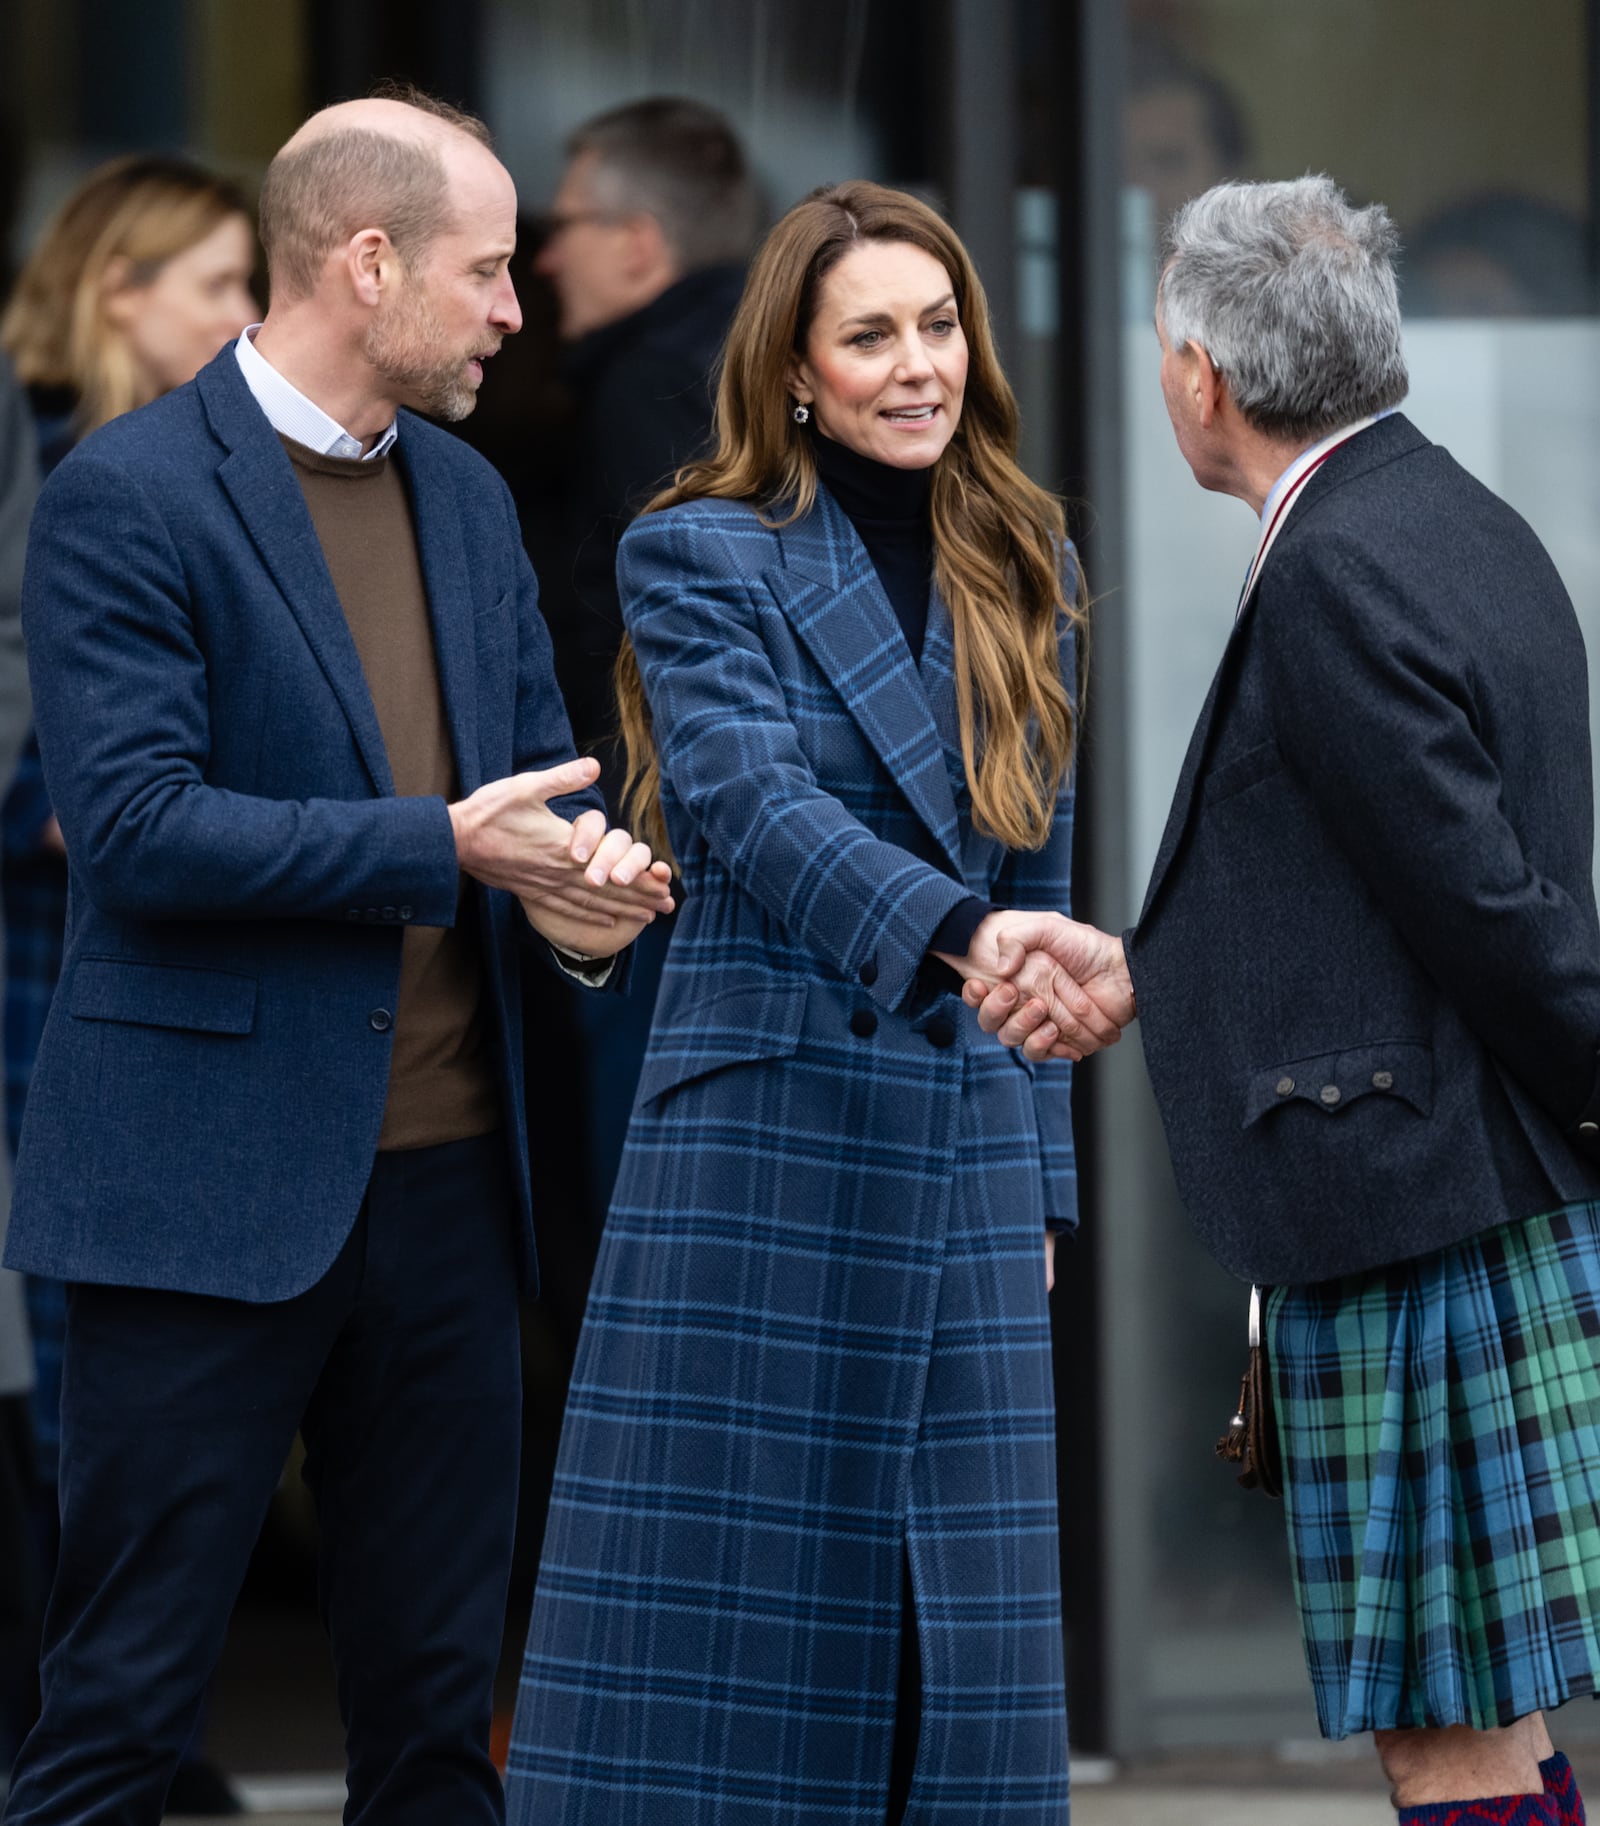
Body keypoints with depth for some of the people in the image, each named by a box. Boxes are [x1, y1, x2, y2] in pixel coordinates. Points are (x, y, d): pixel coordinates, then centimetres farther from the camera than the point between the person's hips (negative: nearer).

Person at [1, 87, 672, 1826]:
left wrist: (579, 890, -3)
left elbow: (538, 774, 21)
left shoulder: (468, 500, 14)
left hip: (443, 1179, 7)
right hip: (211, 1186, -7)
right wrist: (441, 847, -19)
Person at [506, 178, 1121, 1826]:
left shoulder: (1018, 573, 14)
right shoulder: (699, 559, -3)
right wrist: (962, 937, -36)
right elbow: (761, 809, -19)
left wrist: (1040, 1178, 14)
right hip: (761, 1135, -5)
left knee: (945, 1624, 3)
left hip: (962, 1148, 5)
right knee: (728, 1598, -5)